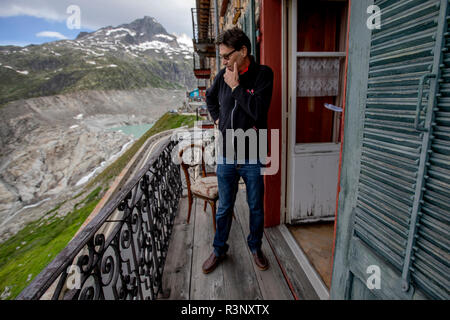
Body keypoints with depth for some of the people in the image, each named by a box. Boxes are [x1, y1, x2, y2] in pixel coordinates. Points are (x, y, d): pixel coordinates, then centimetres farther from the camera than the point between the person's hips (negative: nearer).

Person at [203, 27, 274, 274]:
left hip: (252, 158, -2)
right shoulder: (223, 75, 4)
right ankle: (219, 249, 37)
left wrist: (236, 86, -16)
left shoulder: (263, 74, -7)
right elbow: (210, 98, 23)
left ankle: (255, 246, 40)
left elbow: (259, 111, -21)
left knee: (256, 208, 14)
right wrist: (217, 119, 11)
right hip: (226, 157, 3)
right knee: (224, 208, 15)